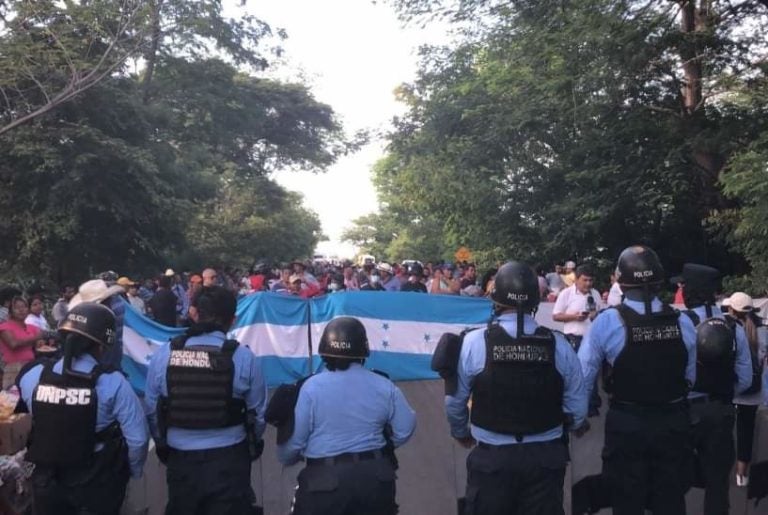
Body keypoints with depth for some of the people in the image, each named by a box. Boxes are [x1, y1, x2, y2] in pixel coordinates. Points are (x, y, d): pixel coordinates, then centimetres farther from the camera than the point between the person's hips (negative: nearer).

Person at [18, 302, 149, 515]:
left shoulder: (32, 377, -11)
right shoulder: (113, 383, -22)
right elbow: (137, 438, -21)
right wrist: (132, 470, -1)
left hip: (46, 483, 3)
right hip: (98, 485, -2)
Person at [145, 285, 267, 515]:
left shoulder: (163, 354, -8)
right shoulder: (244, 357, -13)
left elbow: (151, 410, 1)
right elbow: (258, 413, -4)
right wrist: (250, 446, 18)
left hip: (180, 459, 2)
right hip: (229, 460, -2)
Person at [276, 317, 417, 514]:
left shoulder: (311, 387, -10)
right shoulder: (384, 386, -2)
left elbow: (294, 438, -5)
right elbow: (404, 431, 4)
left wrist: (286, 458, 17)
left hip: (325, 480, -2)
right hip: (376, 477, 3)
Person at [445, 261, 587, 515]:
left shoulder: (474, 341, -12)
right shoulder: (559, 345, -7)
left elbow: (455, 401, -4)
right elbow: (577, 409, -1)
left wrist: (461, 433, 18)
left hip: (491, 457, -1)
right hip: (546, 457, 1)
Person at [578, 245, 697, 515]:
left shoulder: (607, 321, -17)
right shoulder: (683, 322, -7)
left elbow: (583, 376, -14)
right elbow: (691, 376, 5)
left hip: (626, 425, -2)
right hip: (674, 424, 3)